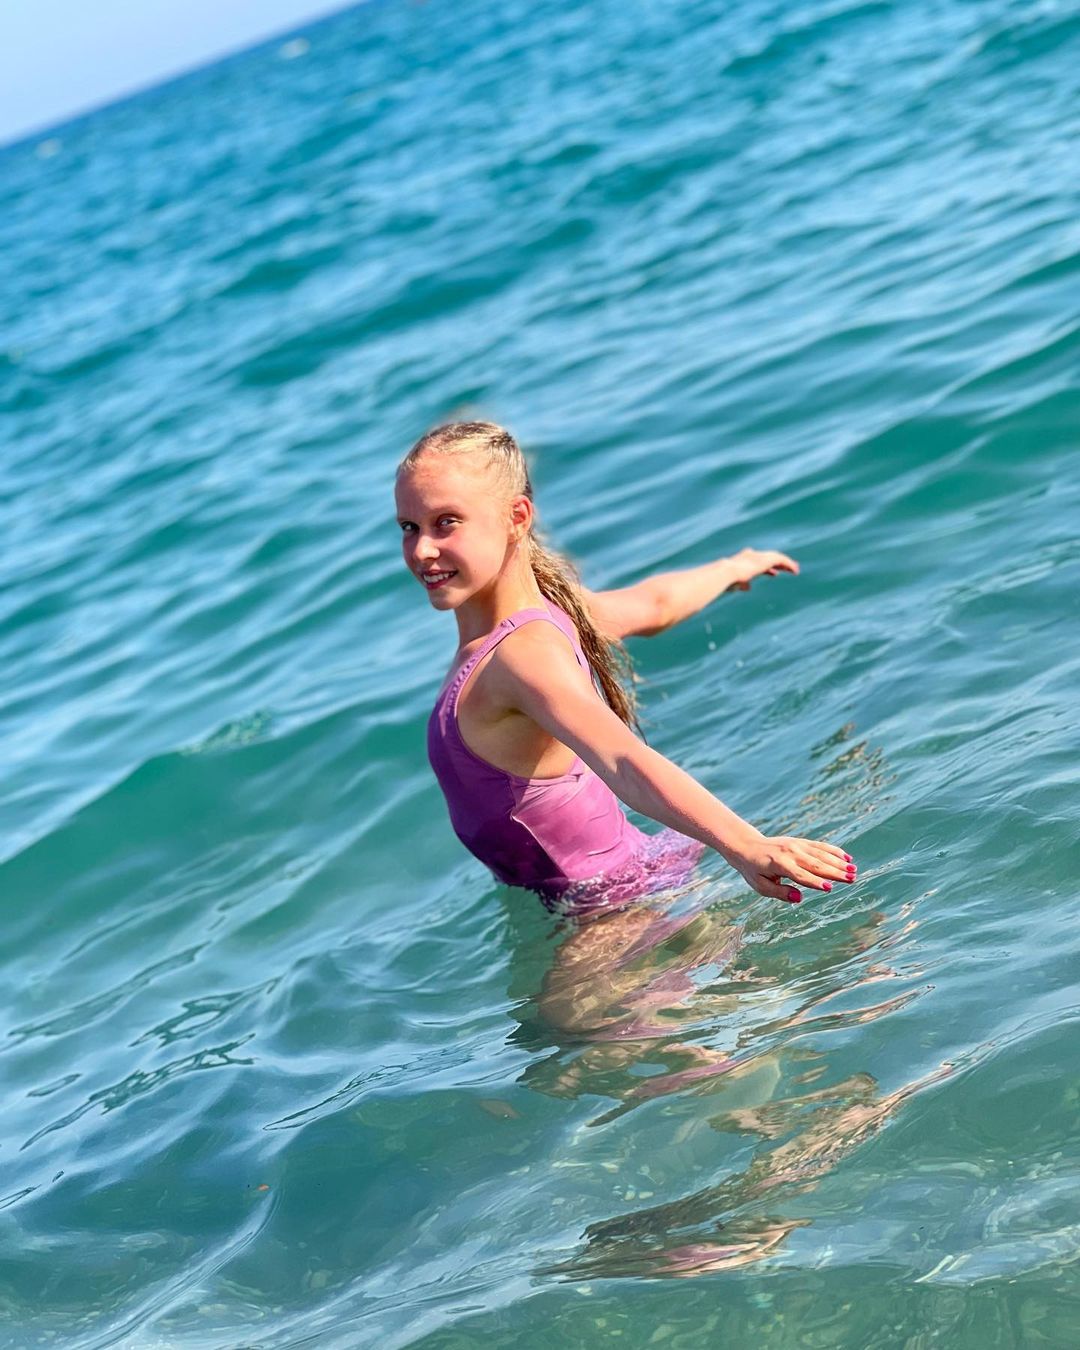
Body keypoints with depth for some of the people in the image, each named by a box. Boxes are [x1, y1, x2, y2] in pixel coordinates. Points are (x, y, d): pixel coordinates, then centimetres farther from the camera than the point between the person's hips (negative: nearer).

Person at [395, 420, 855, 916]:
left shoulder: (524, 653, -28)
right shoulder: (543, 607, -1)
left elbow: (623, 761, -45)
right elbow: (653, 604, 19)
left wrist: (745, 846, -61)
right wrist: (732, 568, 41)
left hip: (614, 897, -9)